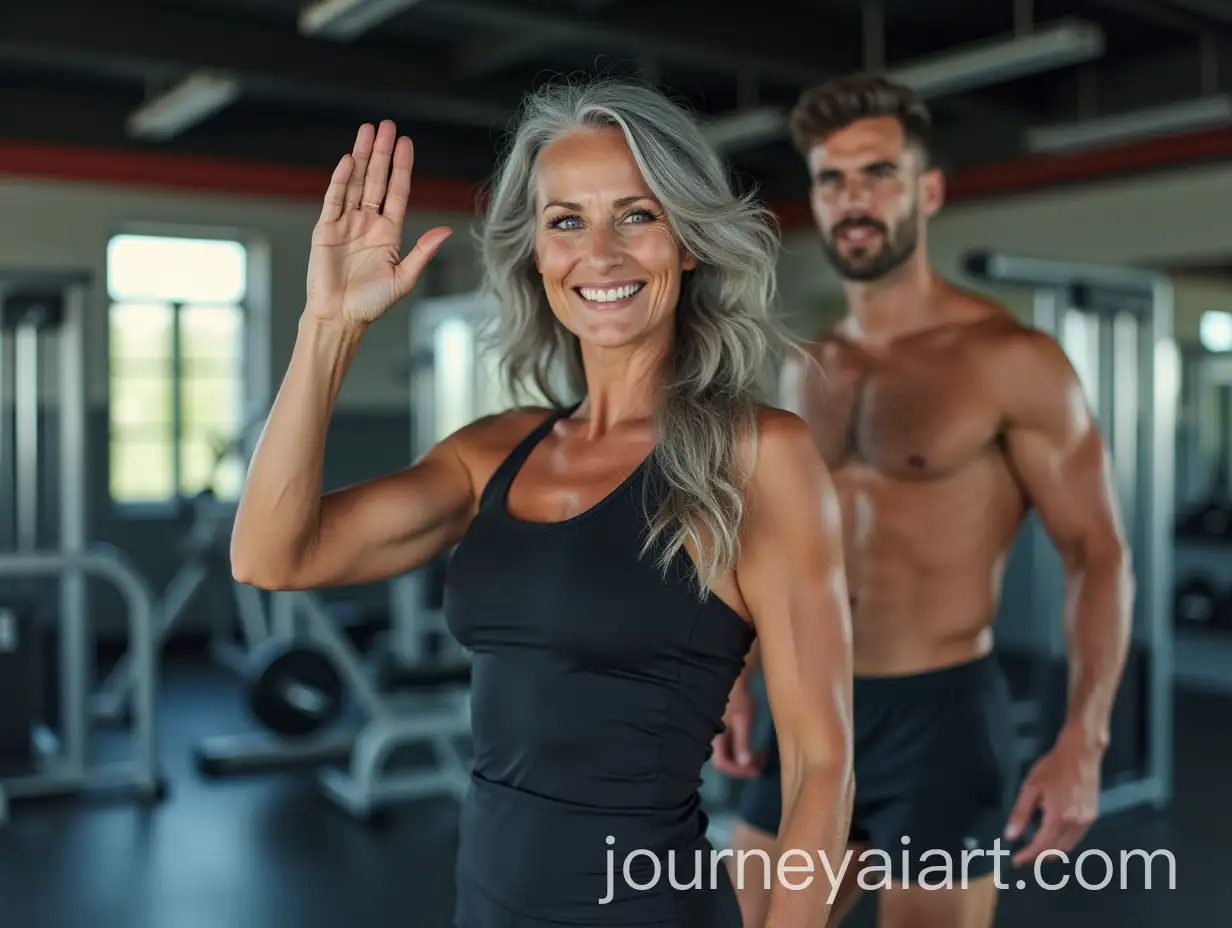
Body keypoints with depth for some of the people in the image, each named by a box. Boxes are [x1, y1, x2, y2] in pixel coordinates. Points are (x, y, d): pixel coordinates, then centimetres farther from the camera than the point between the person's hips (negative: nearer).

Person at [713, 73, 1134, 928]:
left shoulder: (1010, 359, -10)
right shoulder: (806, 372, 8)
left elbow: (1099, 557, -10)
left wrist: (1082, 744, -20)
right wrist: (741, 682, 12)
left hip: (941, 716, -6)